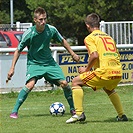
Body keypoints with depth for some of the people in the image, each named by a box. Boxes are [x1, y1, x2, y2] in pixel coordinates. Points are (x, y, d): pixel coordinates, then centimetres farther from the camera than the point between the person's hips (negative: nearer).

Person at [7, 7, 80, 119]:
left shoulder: (51, 30, -11)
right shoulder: (29, 34, -19)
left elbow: (62, 41, 10)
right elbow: (18, 50, -7)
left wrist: (73, 54, 13)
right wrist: (12, 68, -11)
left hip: (49, 62, 4)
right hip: (34, 63, -4)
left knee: (64, 83, -5)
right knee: (30, 84, -28)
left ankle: (73, 109, 17)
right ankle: (15, 111, -18)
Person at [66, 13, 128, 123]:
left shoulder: (90, 38, 3)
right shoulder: (108, 36, 24)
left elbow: (95, 55, -14)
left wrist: (86, 69, 0)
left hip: (104, 71, -7)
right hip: (118, 72, 7)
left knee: (76, 82, 8)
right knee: (109, 89, 38)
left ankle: (79, 113, -4)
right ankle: (122, 115, 31)